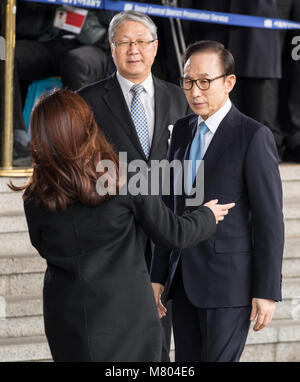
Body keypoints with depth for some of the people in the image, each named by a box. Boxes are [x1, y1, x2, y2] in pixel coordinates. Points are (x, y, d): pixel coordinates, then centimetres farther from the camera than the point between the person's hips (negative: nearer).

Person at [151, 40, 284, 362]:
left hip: (230, 281, -7)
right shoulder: (182, 131, 12)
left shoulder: (253, 136, -10)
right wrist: (158, 275, 12)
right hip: (184, 281, 7)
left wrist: (267, 292, -14)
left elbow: (269, 219, -11)